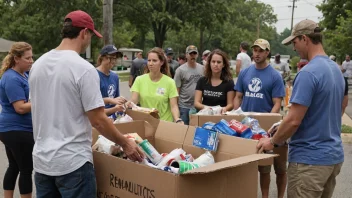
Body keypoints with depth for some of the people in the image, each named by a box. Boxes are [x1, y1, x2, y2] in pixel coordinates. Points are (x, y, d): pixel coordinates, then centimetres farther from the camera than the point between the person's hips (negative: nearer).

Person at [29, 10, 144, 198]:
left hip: (41, 160, 7)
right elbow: (98, 120, -16)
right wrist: (125, 143, -3)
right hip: (73, 162, -7)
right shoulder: (83, 68, -17)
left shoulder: (37, 64, 4)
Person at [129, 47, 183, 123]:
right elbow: (133, 101, -5)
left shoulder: (169, 82, -3)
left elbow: (174, 106, -7)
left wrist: (178, 120, -25)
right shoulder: (139, 80, 2)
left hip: (165, 122, -2)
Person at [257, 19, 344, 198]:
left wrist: (273, 142, -5)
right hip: (334, 155, 9)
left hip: (310, 158, -9)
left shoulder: (308, 73, -19)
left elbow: (294, 120, -21)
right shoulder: (336, 69, 9)